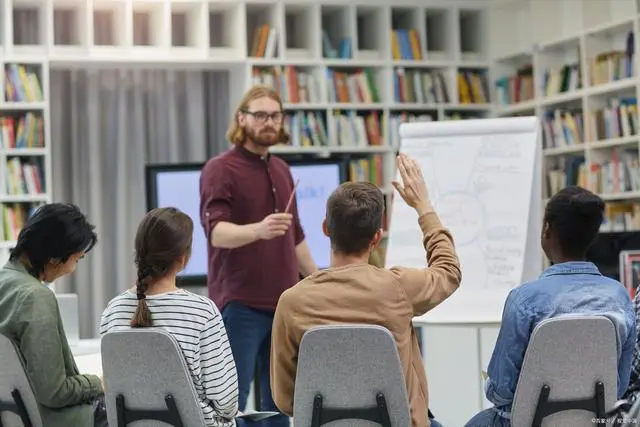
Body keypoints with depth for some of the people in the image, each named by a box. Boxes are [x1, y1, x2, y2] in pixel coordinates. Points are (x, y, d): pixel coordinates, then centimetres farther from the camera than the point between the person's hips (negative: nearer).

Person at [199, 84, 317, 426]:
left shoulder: (281, 170, 14)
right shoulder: (220, 169, -8)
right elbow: (216, 232, -23)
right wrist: (257, 230, -40)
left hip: (284, 303, 7)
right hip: (239, 304, -7)